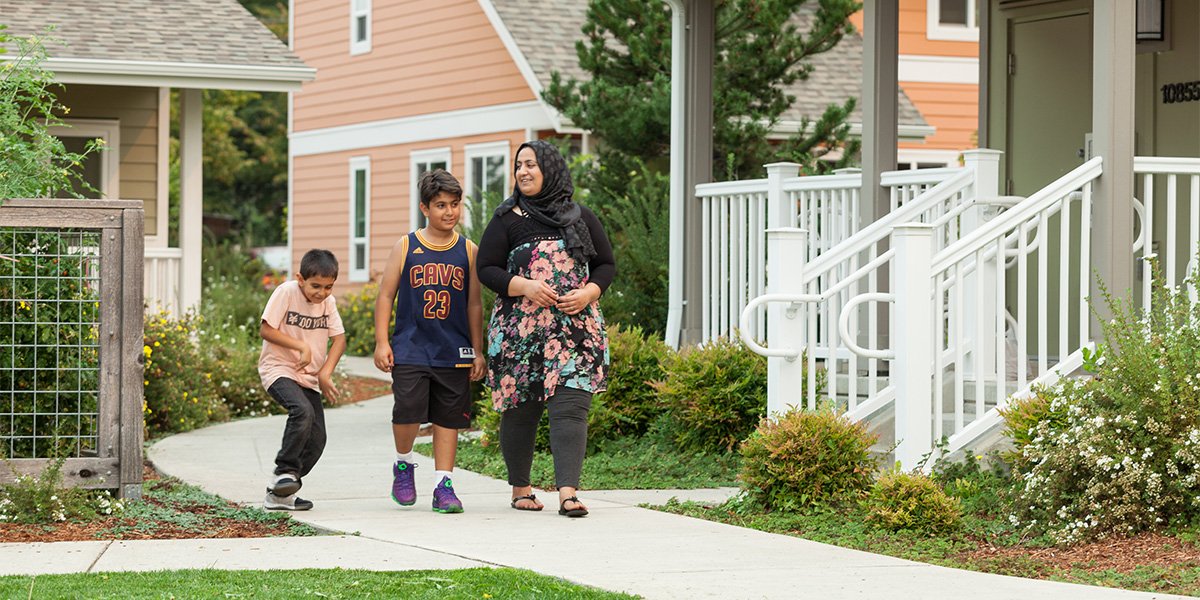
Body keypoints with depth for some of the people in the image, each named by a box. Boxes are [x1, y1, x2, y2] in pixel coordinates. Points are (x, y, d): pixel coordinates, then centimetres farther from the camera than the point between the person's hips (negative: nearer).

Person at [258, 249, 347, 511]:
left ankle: (279, 494, 11)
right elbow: (266, 330, -14)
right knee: (303, 411, -33)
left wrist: (325, 372, -9)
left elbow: (339, 338, 4)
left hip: (308, 378, 6)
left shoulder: (328, 301, 3)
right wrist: (301, 346, -21)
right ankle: (285, 471, -21)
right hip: (278, 369, -6)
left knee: (316, 440, -1)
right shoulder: (286, 292, -13)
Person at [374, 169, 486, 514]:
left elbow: (474, 304, 11)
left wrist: (478, 352, 9)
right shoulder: (405, 248, 3)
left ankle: (443, 485, 10)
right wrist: (382, 343, -3)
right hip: (410, 350, -2)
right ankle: (403, 465, 15)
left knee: (448, 418, 3)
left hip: (454, 353, 2)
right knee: (408, 412, -12)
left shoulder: (468, 251, 7)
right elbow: (385, 296, 5)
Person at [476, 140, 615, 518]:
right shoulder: (508, 220, 5)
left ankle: (568, 492, -19)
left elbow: (606, 264, 15)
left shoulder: (581, 218, 11)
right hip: (519, 328, 0)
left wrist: (588, 293, -5)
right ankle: (520, 489, 20)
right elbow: (487, 269, 1)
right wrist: (524, 286, -15)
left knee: (570, 407, -12)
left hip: (576, 327, 0)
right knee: (520, 411, 4)